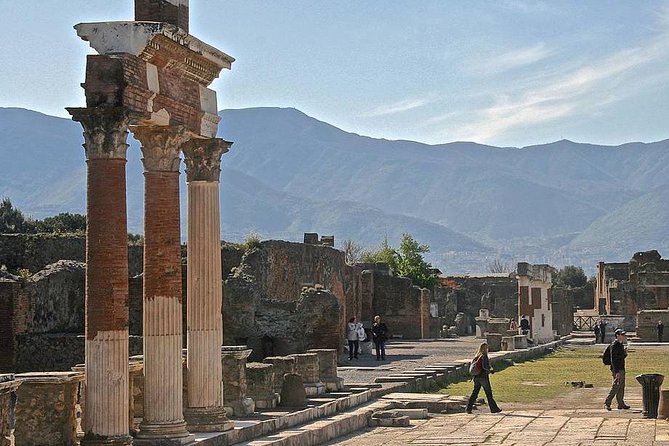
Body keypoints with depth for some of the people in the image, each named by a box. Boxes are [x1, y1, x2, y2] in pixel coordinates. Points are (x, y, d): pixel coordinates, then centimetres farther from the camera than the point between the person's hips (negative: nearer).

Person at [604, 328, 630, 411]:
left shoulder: (621, 345, 14)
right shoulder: (614, 345, -14)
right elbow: (613, 359, -19)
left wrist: (625, 353, 1)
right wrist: (616, 371, -24)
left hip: (621, 369, 10)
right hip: (617, 370, -10)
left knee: (621, 387, 12)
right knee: (615, 387, -9)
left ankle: (621, 404, 18)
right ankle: (607, 403, -4)